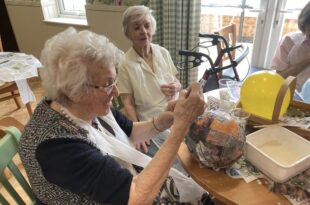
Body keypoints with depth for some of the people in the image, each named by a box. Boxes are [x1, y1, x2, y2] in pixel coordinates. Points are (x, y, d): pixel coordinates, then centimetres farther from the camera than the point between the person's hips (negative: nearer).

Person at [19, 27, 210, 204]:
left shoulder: (90, 106, -13)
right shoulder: (57, 145, -35)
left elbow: (129, 131, 3)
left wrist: (161, 122, -17)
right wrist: (181, 124, -35)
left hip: (130, 181, 6)